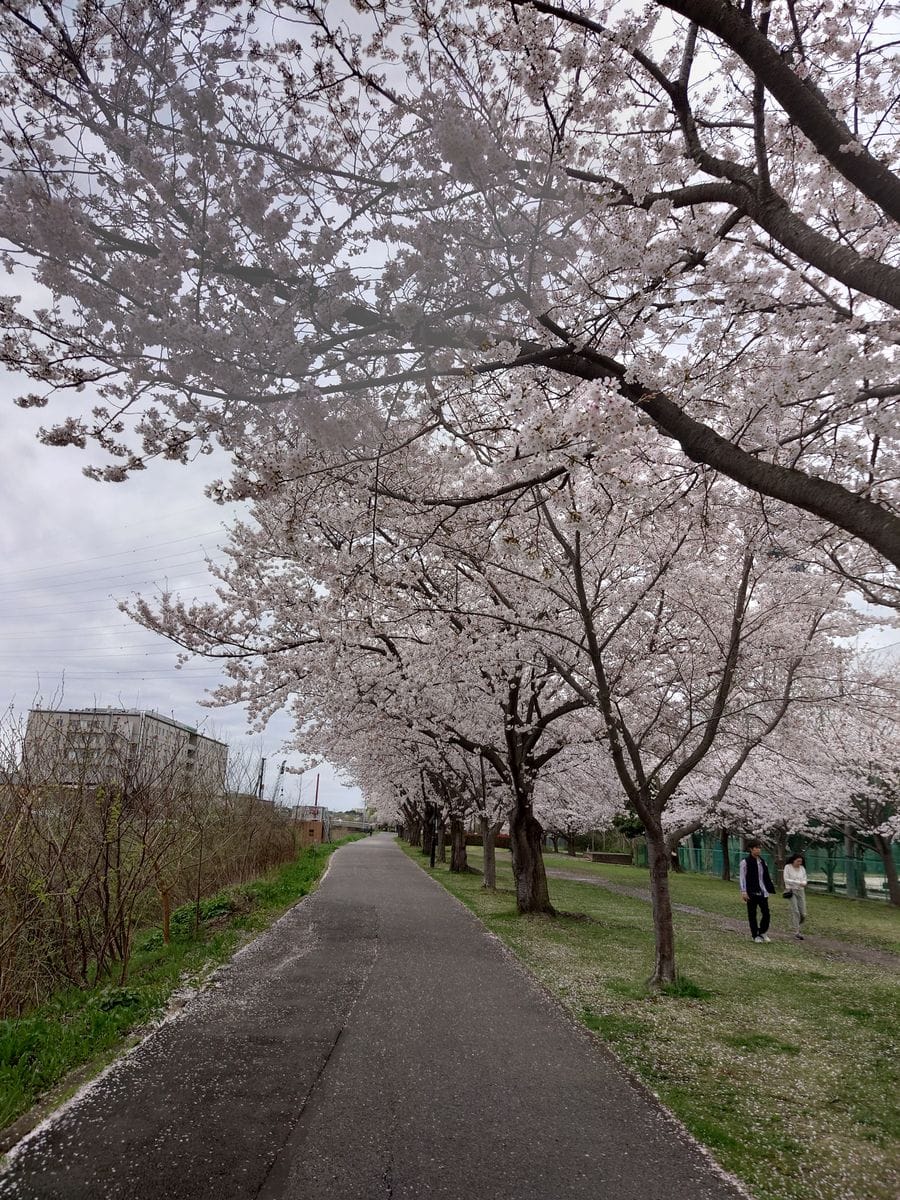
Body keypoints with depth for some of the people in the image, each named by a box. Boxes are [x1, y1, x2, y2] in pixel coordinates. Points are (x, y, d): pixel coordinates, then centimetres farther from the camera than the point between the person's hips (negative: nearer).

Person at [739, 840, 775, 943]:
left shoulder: (762, 861, 9)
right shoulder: (745, 862, -7)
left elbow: (766, 877, 14)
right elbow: (742, 877, -8)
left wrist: (770, 889, 11)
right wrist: (743, 892, -13)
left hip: (762, 892, 4)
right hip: (751, 893, -4)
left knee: (766, 913, 2)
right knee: (752, 915, 4)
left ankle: (763, 932, 23)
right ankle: (755, 935, 17)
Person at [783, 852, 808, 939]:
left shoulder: (802, 868, 7)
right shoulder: (788, 867, -5)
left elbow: (804, 880, 9)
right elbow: (786, 879, -9)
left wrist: (803, 883, -14)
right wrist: (798, 882, -17)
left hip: (801, 891, 4)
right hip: (791, 891, -4)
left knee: (803, 914, -1)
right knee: (795, 912, -13)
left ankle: (796, 926, 27)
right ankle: (797, 932, -6)